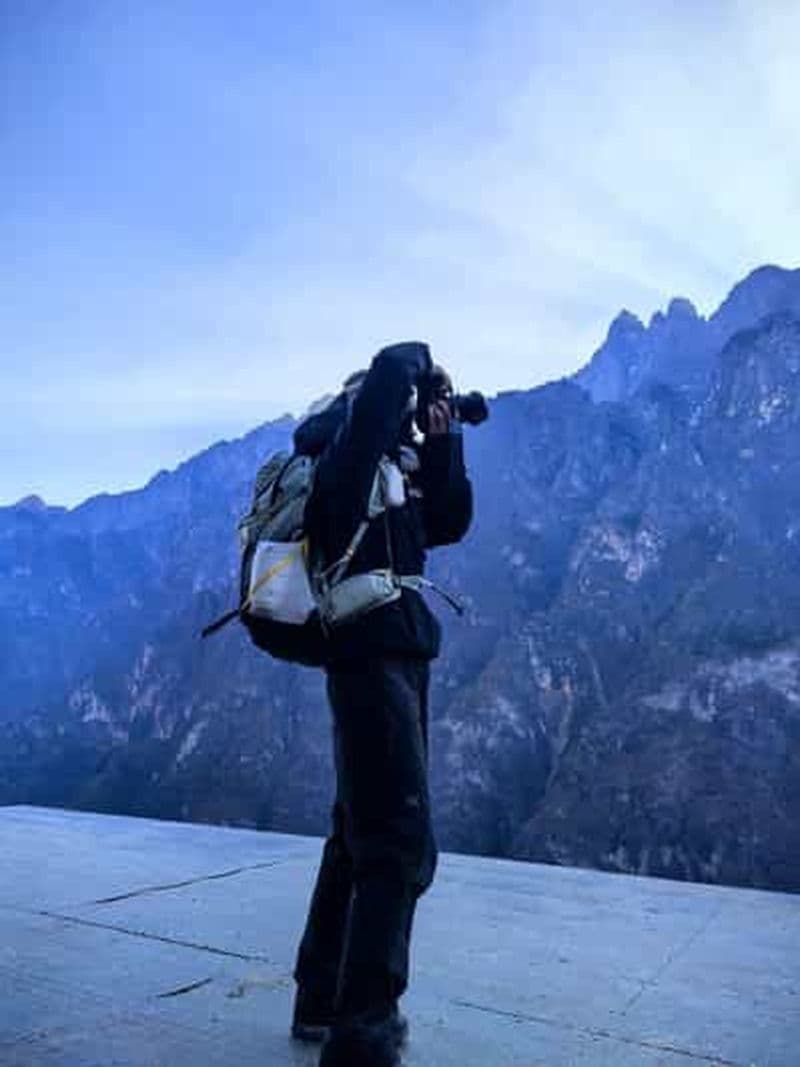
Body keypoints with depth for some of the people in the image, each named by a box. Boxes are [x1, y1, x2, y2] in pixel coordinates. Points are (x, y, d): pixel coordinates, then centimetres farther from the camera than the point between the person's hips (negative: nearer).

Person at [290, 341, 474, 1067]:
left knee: (360, 836, 15)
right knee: (401, 848, -10)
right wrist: (424, 365, -2)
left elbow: (449, 523, 19)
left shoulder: (391, 473, 19)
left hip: (386, 660, 10)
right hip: (375, 658, -10)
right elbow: (389, 371, -23)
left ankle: (323, 999, 27)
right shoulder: (351, 457, -8)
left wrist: (443, 439, 12)